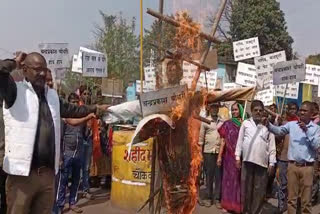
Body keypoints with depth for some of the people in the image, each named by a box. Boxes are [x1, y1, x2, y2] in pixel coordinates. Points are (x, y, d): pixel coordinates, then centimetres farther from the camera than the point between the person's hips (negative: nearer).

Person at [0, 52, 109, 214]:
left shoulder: (52, 95, 15)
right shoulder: (15, 91, -4)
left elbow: (72, 110, 30)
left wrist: (95, 108, 38)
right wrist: (15, 62, -4)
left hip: (48, 173, 6)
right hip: (22, 174, -6)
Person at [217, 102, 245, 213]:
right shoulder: (227, 124, 4)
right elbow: (223, 141, 1)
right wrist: (220, 156, -4)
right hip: (229, 156, 0)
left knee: (239, 179, 5)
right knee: (229, 178, 4)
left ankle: (239, 204, 17)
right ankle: (228, 204, 13)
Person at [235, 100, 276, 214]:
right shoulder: (246, 123, 7)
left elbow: (272, 145, 5)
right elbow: (240, 140, 7)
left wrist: (271, 163, 1)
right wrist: (238, 157, 1)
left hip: (262, 161, 0)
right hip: (247, 160, 0)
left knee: (260, 189, 5)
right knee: (246, 187, 8)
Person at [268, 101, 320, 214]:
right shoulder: (292, 124, 4)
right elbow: (278, 131, -6)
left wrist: (307, 130, -17)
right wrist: (268, 124, -22)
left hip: (307, 167, -1)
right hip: (293, 165, 1)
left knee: (306, 199, 9)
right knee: (291, 197, 11)